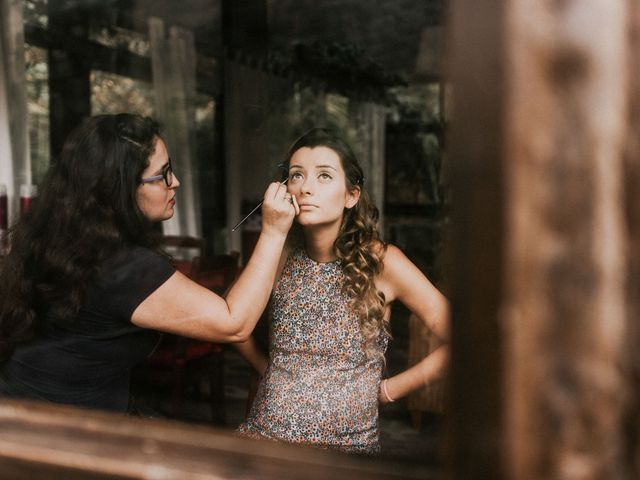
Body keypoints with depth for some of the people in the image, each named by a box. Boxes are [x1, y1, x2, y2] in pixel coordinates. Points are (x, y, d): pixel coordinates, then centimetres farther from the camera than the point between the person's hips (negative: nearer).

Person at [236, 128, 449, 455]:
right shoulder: (280, 258, 0)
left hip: (347, 445, -1)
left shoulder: (381, 261, -10)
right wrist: (267, 370, 8)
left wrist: (389, 389, -4)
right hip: (264, 434, 2)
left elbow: (459, 344, -9)